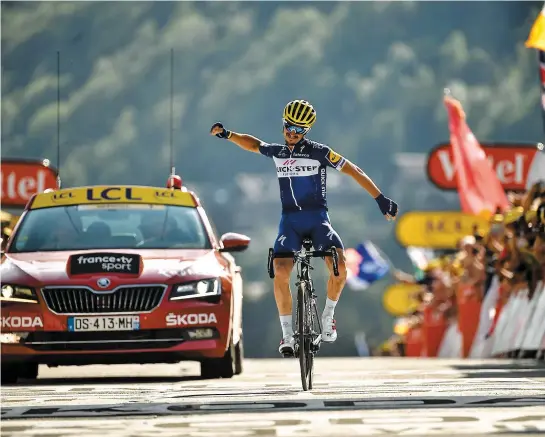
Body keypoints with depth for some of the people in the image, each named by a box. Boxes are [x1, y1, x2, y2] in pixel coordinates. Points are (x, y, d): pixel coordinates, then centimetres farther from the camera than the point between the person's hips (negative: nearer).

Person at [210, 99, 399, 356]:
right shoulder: (277, 152, 9)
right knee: (281, 272, -21)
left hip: (317, 218, -2)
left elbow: (354, 171, -3)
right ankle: (287, 334, -10)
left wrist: (381, 200, -6)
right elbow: (253, 144, 29)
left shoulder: (319, 152, -4)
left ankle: (328, 316, 1)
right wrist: (227, 134, 15)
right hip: (290, 220, 2)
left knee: (339, 267, -25)